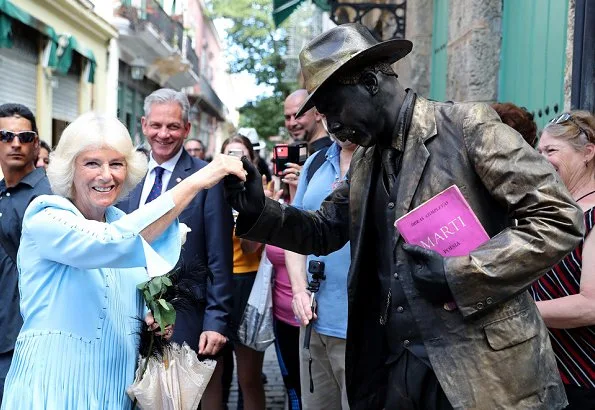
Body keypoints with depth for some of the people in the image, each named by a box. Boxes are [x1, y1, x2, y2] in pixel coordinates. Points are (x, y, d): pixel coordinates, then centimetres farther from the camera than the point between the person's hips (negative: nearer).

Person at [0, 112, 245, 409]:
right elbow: (112, 244, -33)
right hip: (53, 386, -6)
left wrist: (156, 318, -5)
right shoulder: (45, 218, -13)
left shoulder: (127, 224, 7)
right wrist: (194, 182, -32)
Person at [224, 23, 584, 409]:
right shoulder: (364, 160, 12)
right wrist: (260, 212, 2)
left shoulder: (468, 126, -9)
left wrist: (461, 273, -17)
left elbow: (559, 218, -11)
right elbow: (324, 232, 21)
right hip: (395, 366, 7)